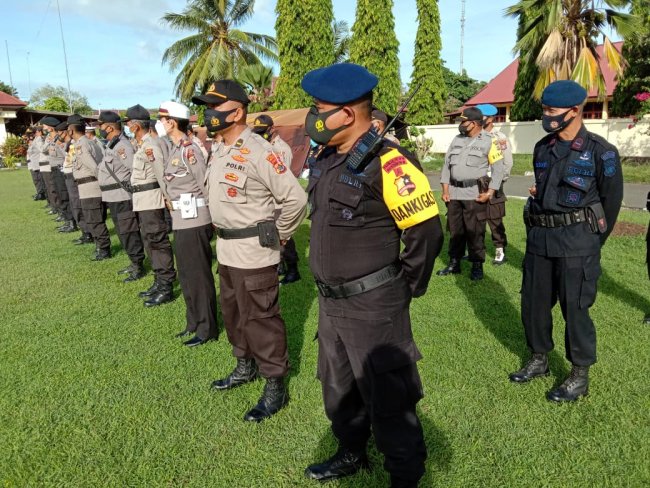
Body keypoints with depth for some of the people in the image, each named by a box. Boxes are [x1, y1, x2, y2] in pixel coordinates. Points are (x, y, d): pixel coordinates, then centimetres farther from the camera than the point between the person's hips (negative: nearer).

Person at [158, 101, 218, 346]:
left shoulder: (189, 149, -16)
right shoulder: (173, 149, 13)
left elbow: (207, 185, -16)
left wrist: (214, 216, -12)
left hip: (194, 220, -9)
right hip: (181, 220, 9)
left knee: (198, 275, 0)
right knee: (185, 274, 17)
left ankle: (207, 329, 13)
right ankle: (194, 322, 31)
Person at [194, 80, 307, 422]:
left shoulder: (258, 152, -19)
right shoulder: (218, 152, 10)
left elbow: (296, 198, -20)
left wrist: (277, 235, -11)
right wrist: (224, 233, 16)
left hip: (254, 252, -9)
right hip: (226, 249, 10)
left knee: (260, 319, 0)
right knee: (233, 313, 21)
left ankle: (275, 387, 16)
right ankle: (246, 366, 42)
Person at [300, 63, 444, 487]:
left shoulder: (386, 163, -21)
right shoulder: (327, 159, 5)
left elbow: (426, 231, -19)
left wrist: (405, 288, -8)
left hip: (372, 308, -9)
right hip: (330, 302, 9)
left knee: (387, 400, 8)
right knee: (338, 390, 24)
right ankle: (352, 454, 48)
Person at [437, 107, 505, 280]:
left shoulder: (489, 142, -4)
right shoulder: (456, 140, 11)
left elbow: (498, 169, -5)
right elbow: (446, 164, 12)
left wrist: (490, 192, -12)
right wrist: (445, 189, 5)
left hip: (475, 194, -5)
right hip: (454, 193, 5)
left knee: (475, 232, 1)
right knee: (455, 230, 12)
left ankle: (477, 266, 13)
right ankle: (454, 263, 23)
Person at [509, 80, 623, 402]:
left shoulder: (600, 152, -7)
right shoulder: (542, 148, 9)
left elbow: (611, 200, 0)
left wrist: (593, 242, 5)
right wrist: (538, 229, 15)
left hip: (576, 241, -6)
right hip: (540, 238, 6)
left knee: (575, 308, 2)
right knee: (533, 302, 12)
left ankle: (580, 377, 19)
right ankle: (539, 360, 32)